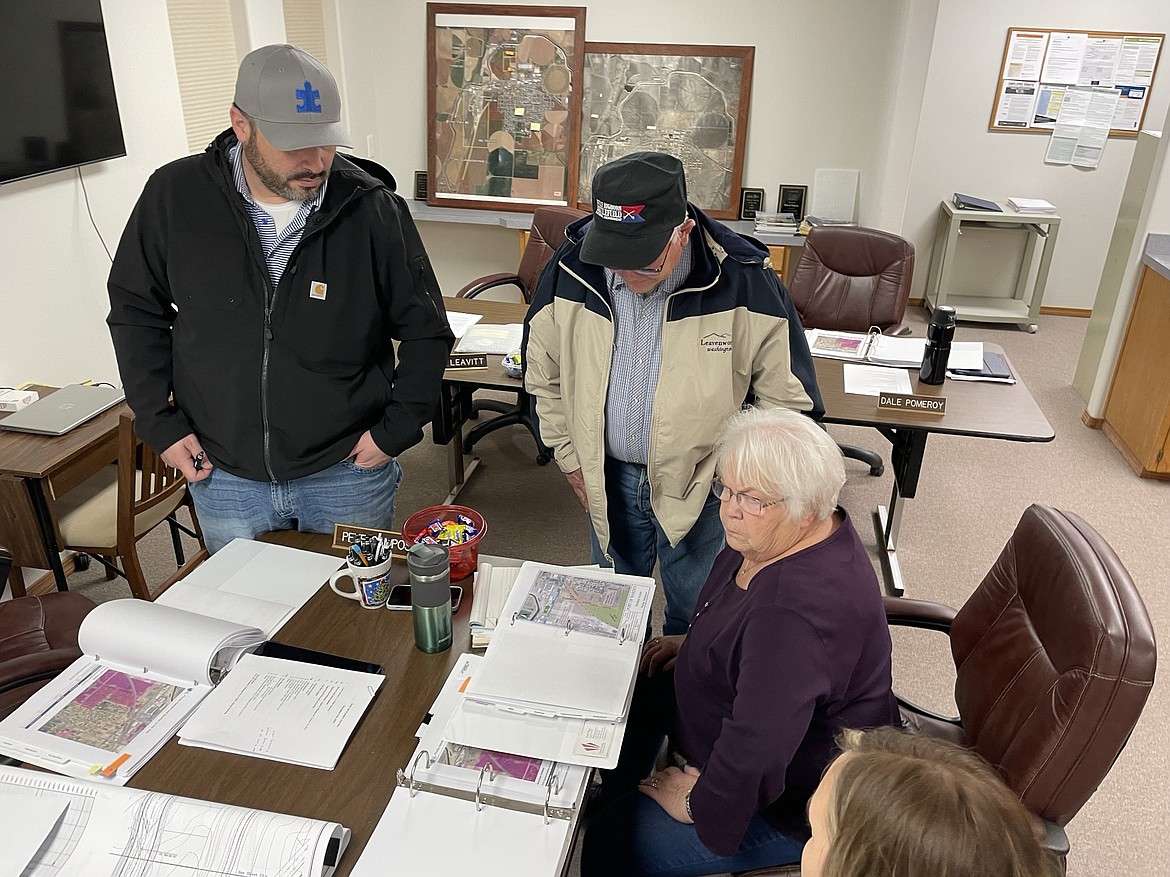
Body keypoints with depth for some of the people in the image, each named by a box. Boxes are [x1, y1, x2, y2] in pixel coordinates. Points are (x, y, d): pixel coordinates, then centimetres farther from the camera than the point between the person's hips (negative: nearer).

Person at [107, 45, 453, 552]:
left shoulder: (372, 207, -13)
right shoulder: (175, 196, -8)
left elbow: (426, 330, -4)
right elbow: (135, 310, 5)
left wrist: (395, 429, -8)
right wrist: (160, 423, -1)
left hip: (347, 475, -1)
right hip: (222, 476, 2)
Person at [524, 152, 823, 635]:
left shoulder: (747, 285, -21)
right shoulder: (568, 274, -13)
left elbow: (789, 401, -10)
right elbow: (545, 379, 3)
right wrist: (572, 461, 4)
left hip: (702, 488, -2)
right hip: (607, 479, 3)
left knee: (693, 615, 17)